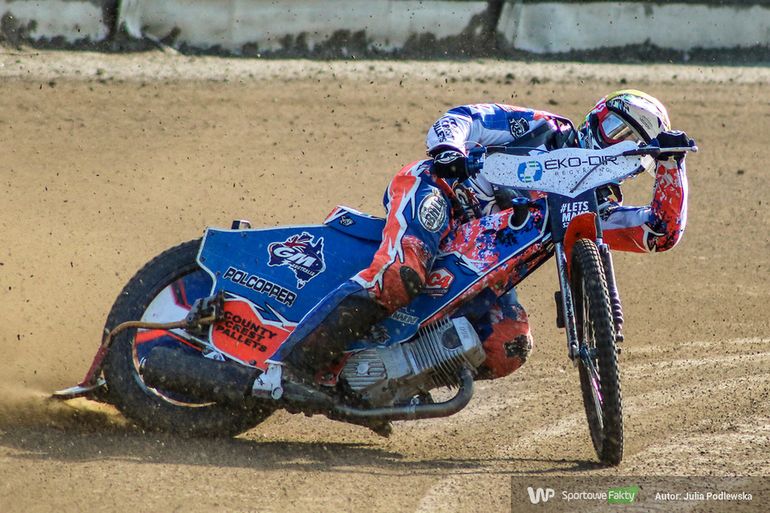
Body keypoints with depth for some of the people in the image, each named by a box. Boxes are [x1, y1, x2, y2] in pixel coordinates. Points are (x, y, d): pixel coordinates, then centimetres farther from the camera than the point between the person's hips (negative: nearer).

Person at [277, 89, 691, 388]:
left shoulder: (597, 206, 20)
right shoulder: (544, 129, 9)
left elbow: (662, 232, 9)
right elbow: (464, 118, 0)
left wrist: (670, 162, 0)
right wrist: (447, 147, -24)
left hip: (481, 264, 5)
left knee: (509, 348, -19)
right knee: (401, 275, -36)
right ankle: (291, 363, -37)